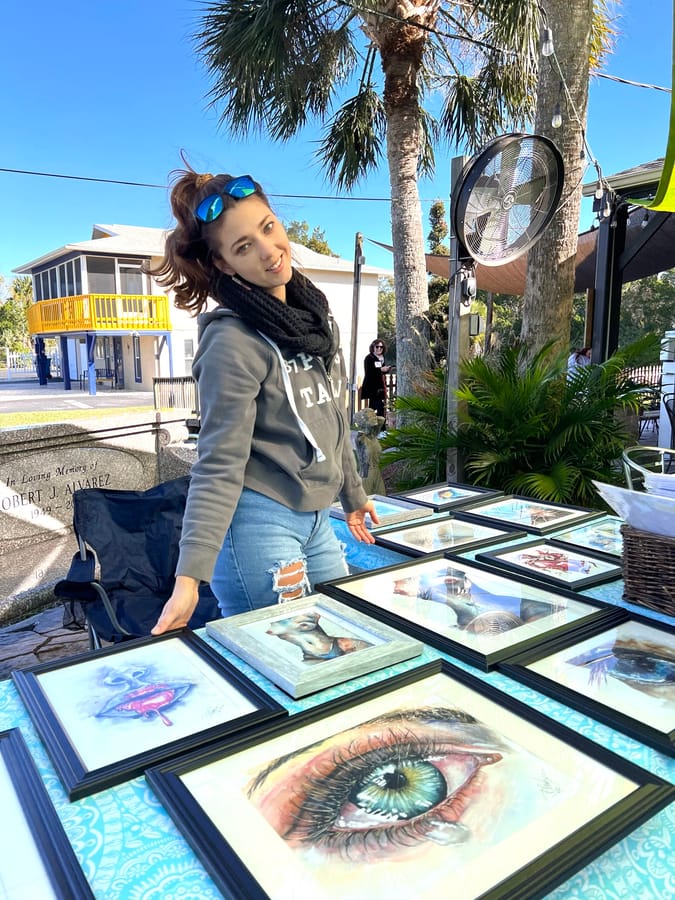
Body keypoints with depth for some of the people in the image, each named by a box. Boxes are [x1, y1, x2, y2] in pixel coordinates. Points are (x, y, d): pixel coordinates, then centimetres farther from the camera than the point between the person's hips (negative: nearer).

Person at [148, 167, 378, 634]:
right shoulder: (234, 341, -17)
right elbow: (219, 467, -18)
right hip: (257, 523, -8)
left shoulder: (315, 314, 6)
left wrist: (353, 495, 23)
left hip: (316, 520, 8)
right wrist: (189, 577, -23)